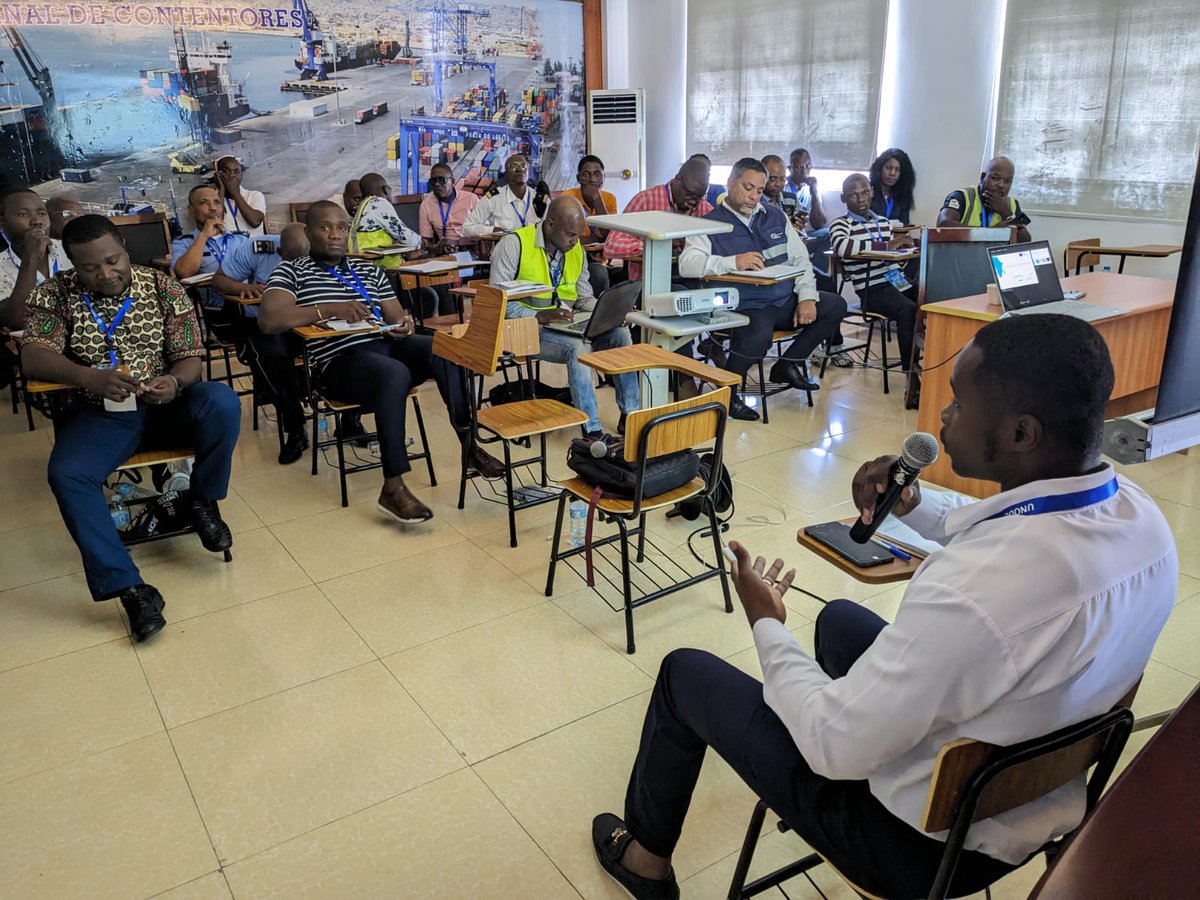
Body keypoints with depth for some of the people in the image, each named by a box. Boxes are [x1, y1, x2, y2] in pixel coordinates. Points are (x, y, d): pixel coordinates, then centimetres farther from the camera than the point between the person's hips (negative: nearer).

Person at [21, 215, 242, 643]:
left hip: (165, 406, 0)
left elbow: (190, 360, -2)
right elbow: (33, 356, -14)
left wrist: (174, 382, -27)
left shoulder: (163, 287, -1)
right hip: (98, 414, 0)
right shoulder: (55, 295, -1)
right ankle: (130, 589, -24)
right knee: (67, 475, -30)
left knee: (222, 401, -31)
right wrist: (91, 378, -35)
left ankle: (203, 501, -6)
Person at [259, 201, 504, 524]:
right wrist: (329, 309, -18)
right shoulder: (293, 272, 8)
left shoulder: (369, 271, 23)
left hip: (387, 345, 5)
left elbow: (396, 317, 21)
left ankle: (468, 442, -19)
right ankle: (393, 488, -35)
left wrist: (404, 325, -6)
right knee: (395, 372, -37)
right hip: (340, 361, -5)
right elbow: (268, 319, -9)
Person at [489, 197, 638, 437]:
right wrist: (540, 316, -25)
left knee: (620, 333, -16)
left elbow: (585, 297, 17)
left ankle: (629, 415, -11)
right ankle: (592, 431, -31)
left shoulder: (576, 250, 9)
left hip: (567, 324, 6)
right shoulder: (513, 245, -11)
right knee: (578, 347, -34)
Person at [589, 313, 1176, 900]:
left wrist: (766, 625, -12)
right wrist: (917, 504, -5)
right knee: (840, 617, 28)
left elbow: (836, 748, -28)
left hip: (921, 849, -7)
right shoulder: (1139, 515, -13)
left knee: (685, 672, 8)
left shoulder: (970, 590, -40)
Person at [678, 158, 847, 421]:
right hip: (744, 305, -7)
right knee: (758, 334, -38)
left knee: (835, 306, -5)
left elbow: (800, 259, 15)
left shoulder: (775, 216, 16)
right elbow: (686, 264, -18)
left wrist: (807, 297, -1)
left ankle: (787, 365, 9)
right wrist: (733, 262, -30)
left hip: (785, 300, 7)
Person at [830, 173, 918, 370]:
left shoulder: (883, 221, 22)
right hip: (872, 289, -6)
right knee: (908, 309, -31)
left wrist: (905, 245, 7)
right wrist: (886, 245, -25)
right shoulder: (841, 224, 1)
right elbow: (841, 247, -24)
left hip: (899, 281, 7)